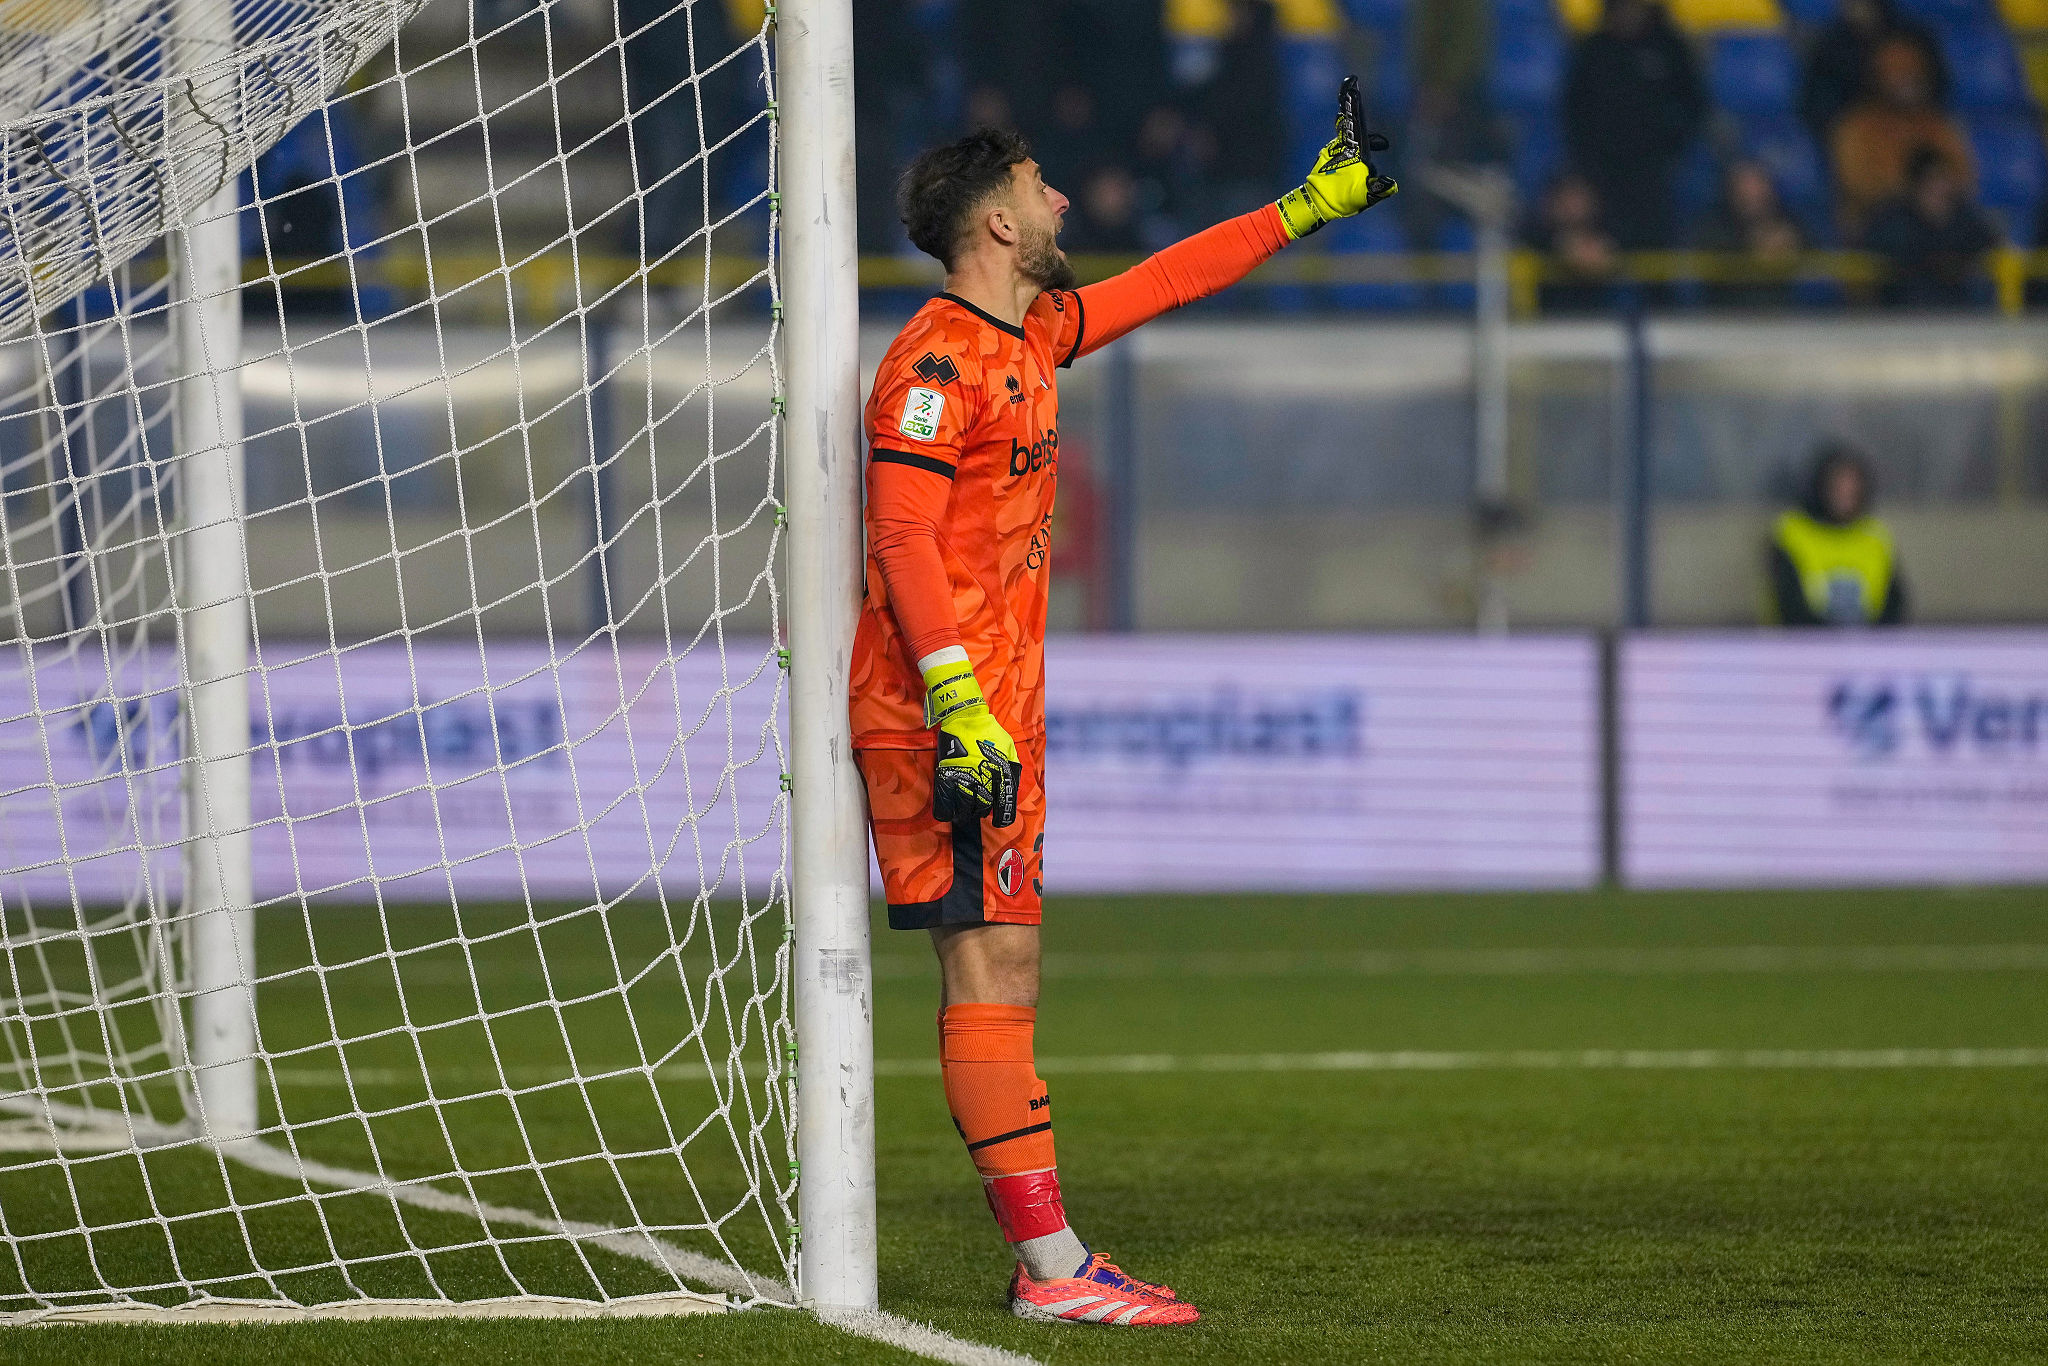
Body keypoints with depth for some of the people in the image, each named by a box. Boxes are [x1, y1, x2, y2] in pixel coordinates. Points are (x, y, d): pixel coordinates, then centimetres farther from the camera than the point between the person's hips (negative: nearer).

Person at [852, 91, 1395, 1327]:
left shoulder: (1034, 335, 16)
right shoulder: (940, 359, -12)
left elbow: (1164, 284, 31)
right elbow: (903, 539, -19)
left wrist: (1308, 207, 37)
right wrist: (960, 706, -26)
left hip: (999, 716, 10)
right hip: (945, 719, -10)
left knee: (1006, 981, 8)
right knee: (989, 975, -10)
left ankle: (1052, 1258, 8)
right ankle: (1051, 1267, -13)